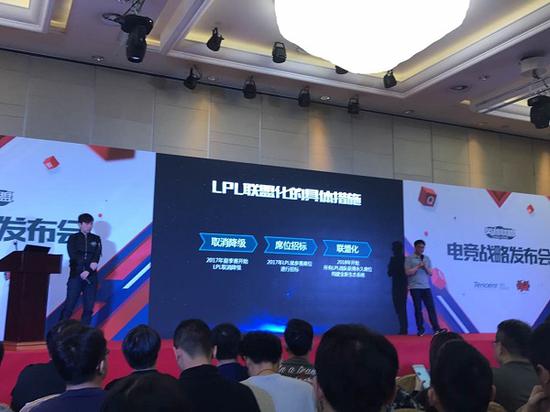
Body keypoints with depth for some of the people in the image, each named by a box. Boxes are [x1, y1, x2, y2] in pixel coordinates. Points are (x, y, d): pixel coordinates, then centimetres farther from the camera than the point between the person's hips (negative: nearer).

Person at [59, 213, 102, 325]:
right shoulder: (73, 238, 8)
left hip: (91, 276, 2)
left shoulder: (96, 239, 13)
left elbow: (97, 257, 1)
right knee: (69, 305, -6)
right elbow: (74, 257, -4)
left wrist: (88, 271, -14)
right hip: (76, 275, -2)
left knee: (89, 307, 1)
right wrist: (89, 264, -16)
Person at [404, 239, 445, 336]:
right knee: (418, 308, 1)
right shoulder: (409, 258, -2)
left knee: (431, 307, -2)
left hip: (426, 287, 4)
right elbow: (408, 272, -9)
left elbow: (430, 273, 10)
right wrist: (418, 266, -14)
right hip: (415, 287, -4)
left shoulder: (427, 258, 12)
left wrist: (425, 267, -8)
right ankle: (420, 329, 7)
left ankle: (436, 328, -2)